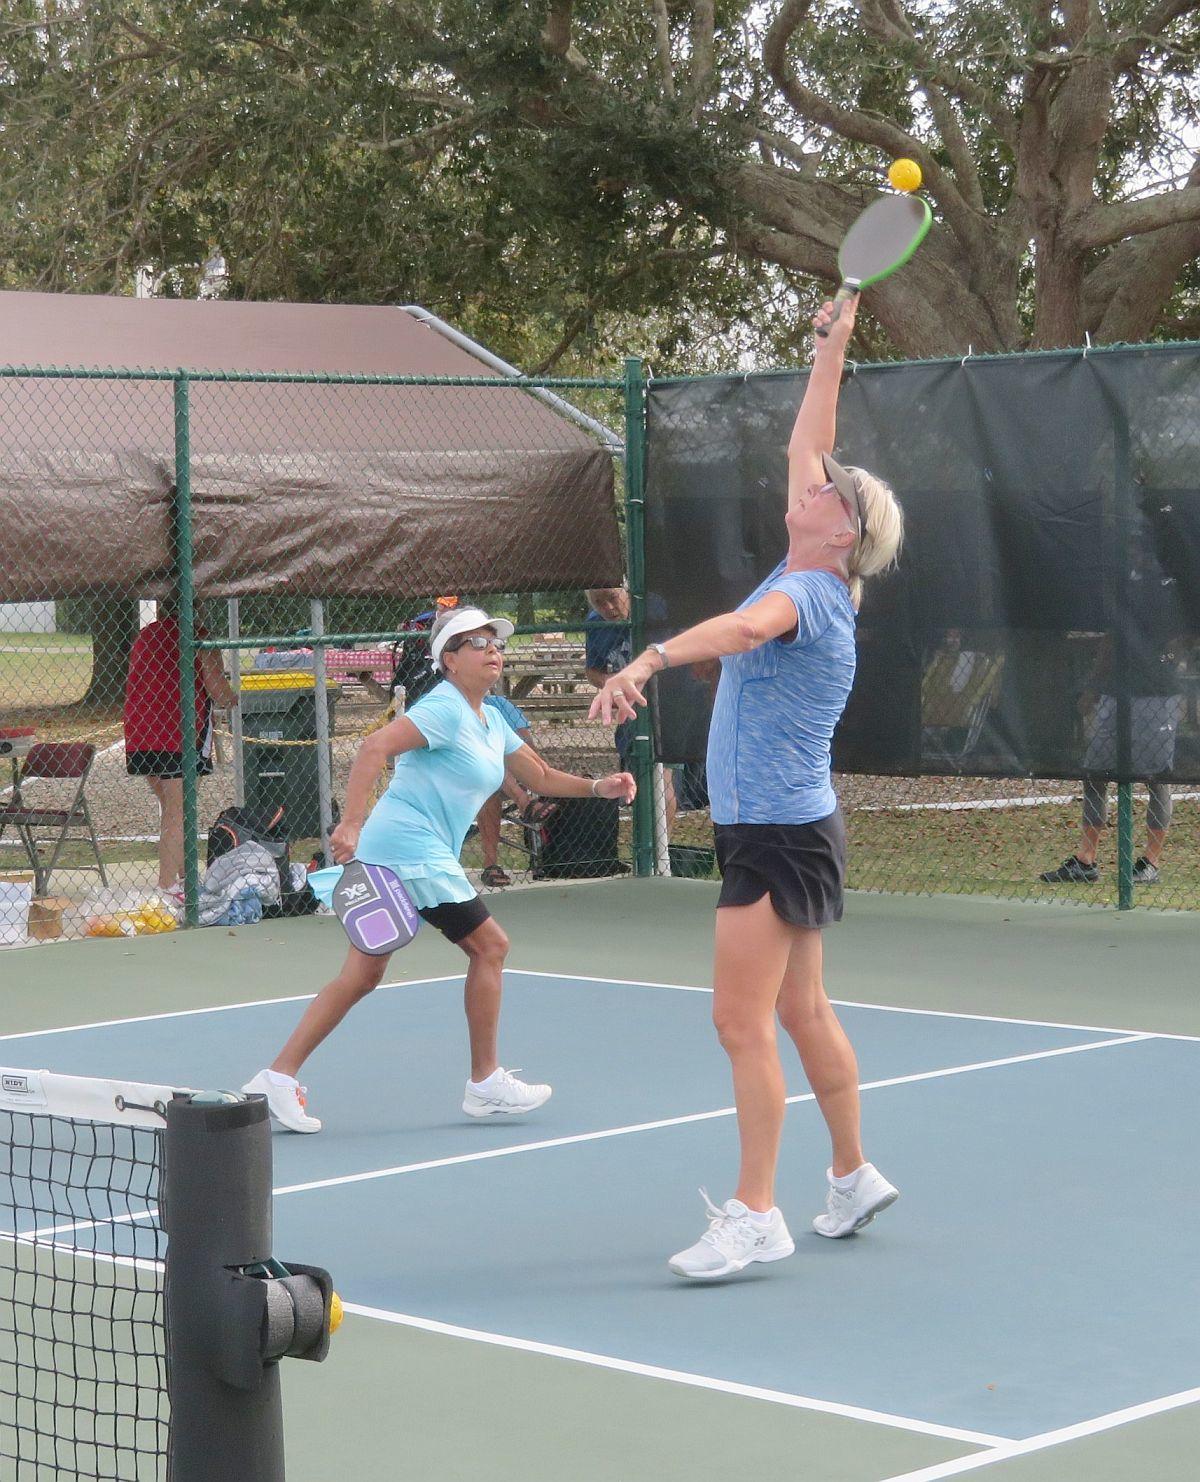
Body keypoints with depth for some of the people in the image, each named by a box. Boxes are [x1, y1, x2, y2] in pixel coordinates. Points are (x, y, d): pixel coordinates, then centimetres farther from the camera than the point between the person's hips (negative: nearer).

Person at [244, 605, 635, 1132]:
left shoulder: (491, 721, 18)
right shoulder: (445, 709, -12)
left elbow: (541, 777, 25)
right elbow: (374, 747, -23)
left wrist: (598, 787, 10)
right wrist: (351, 823, -31)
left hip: (387, 854, 10)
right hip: (412, 850, -10)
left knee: (362, 974, 7)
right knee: (489, 945, -1)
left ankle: (278, 1077, 4)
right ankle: (485, 1083, 7)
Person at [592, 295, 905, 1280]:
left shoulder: (809, 591, -17)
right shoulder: (806, 578, 10)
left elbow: (745, 627, -41)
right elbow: (806, 447, 21)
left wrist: (648, 661, -52)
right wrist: (832, 348, 24)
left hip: (781, 838, -10)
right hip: (777, 831, 10)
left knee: (743, 1020, -9)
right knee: (801, 1012, 17)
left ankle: (756, 1215, -6)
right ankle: (854, 1175, 28)